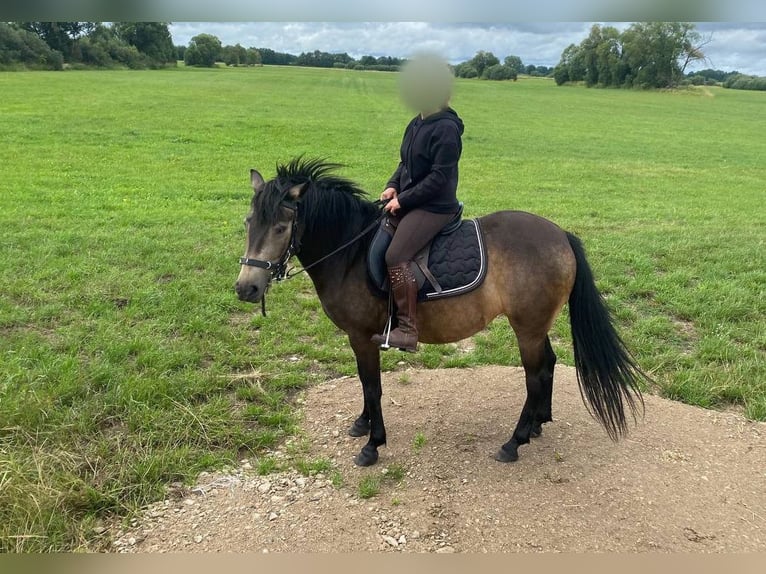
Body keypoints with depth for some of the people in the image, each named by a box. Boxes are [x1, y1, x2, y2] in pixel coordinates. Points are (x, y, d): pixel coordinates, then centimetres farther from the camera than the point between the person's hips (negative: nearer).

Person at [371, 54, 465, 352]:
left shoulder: (446, 128, -16)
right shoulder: (417, 124, 12)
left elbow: (439, 177, -20)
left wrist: (403, 200, -18)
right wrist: (393, 186, 1)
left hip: (434, 207, -10)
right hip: (408, 203, 10)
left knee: (396, 257, -25)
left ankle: (408, 329, -19)